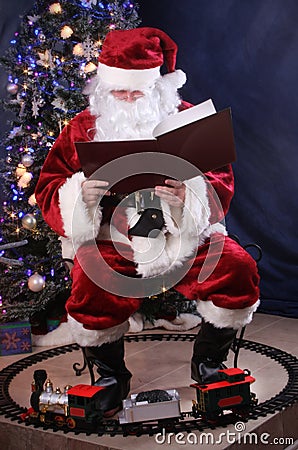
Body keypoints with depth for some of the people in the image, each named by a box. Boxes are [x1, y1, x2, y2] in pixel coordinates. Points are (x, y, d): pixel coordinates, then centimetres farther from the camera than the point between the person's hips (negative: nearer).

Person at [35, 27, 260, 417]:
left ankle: (207, 361, 8)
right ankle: (112, 375, 3)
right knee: (90, 294, -30)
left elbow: (222, 186, -1)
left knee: (238, 270, -21)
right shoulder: (83, 128, 5)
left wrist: (187, 197, -25)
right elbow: (48, 191, 3)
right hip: (110, 242, -1)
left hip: (185, 238, 1)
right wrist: (81, 194, -21)